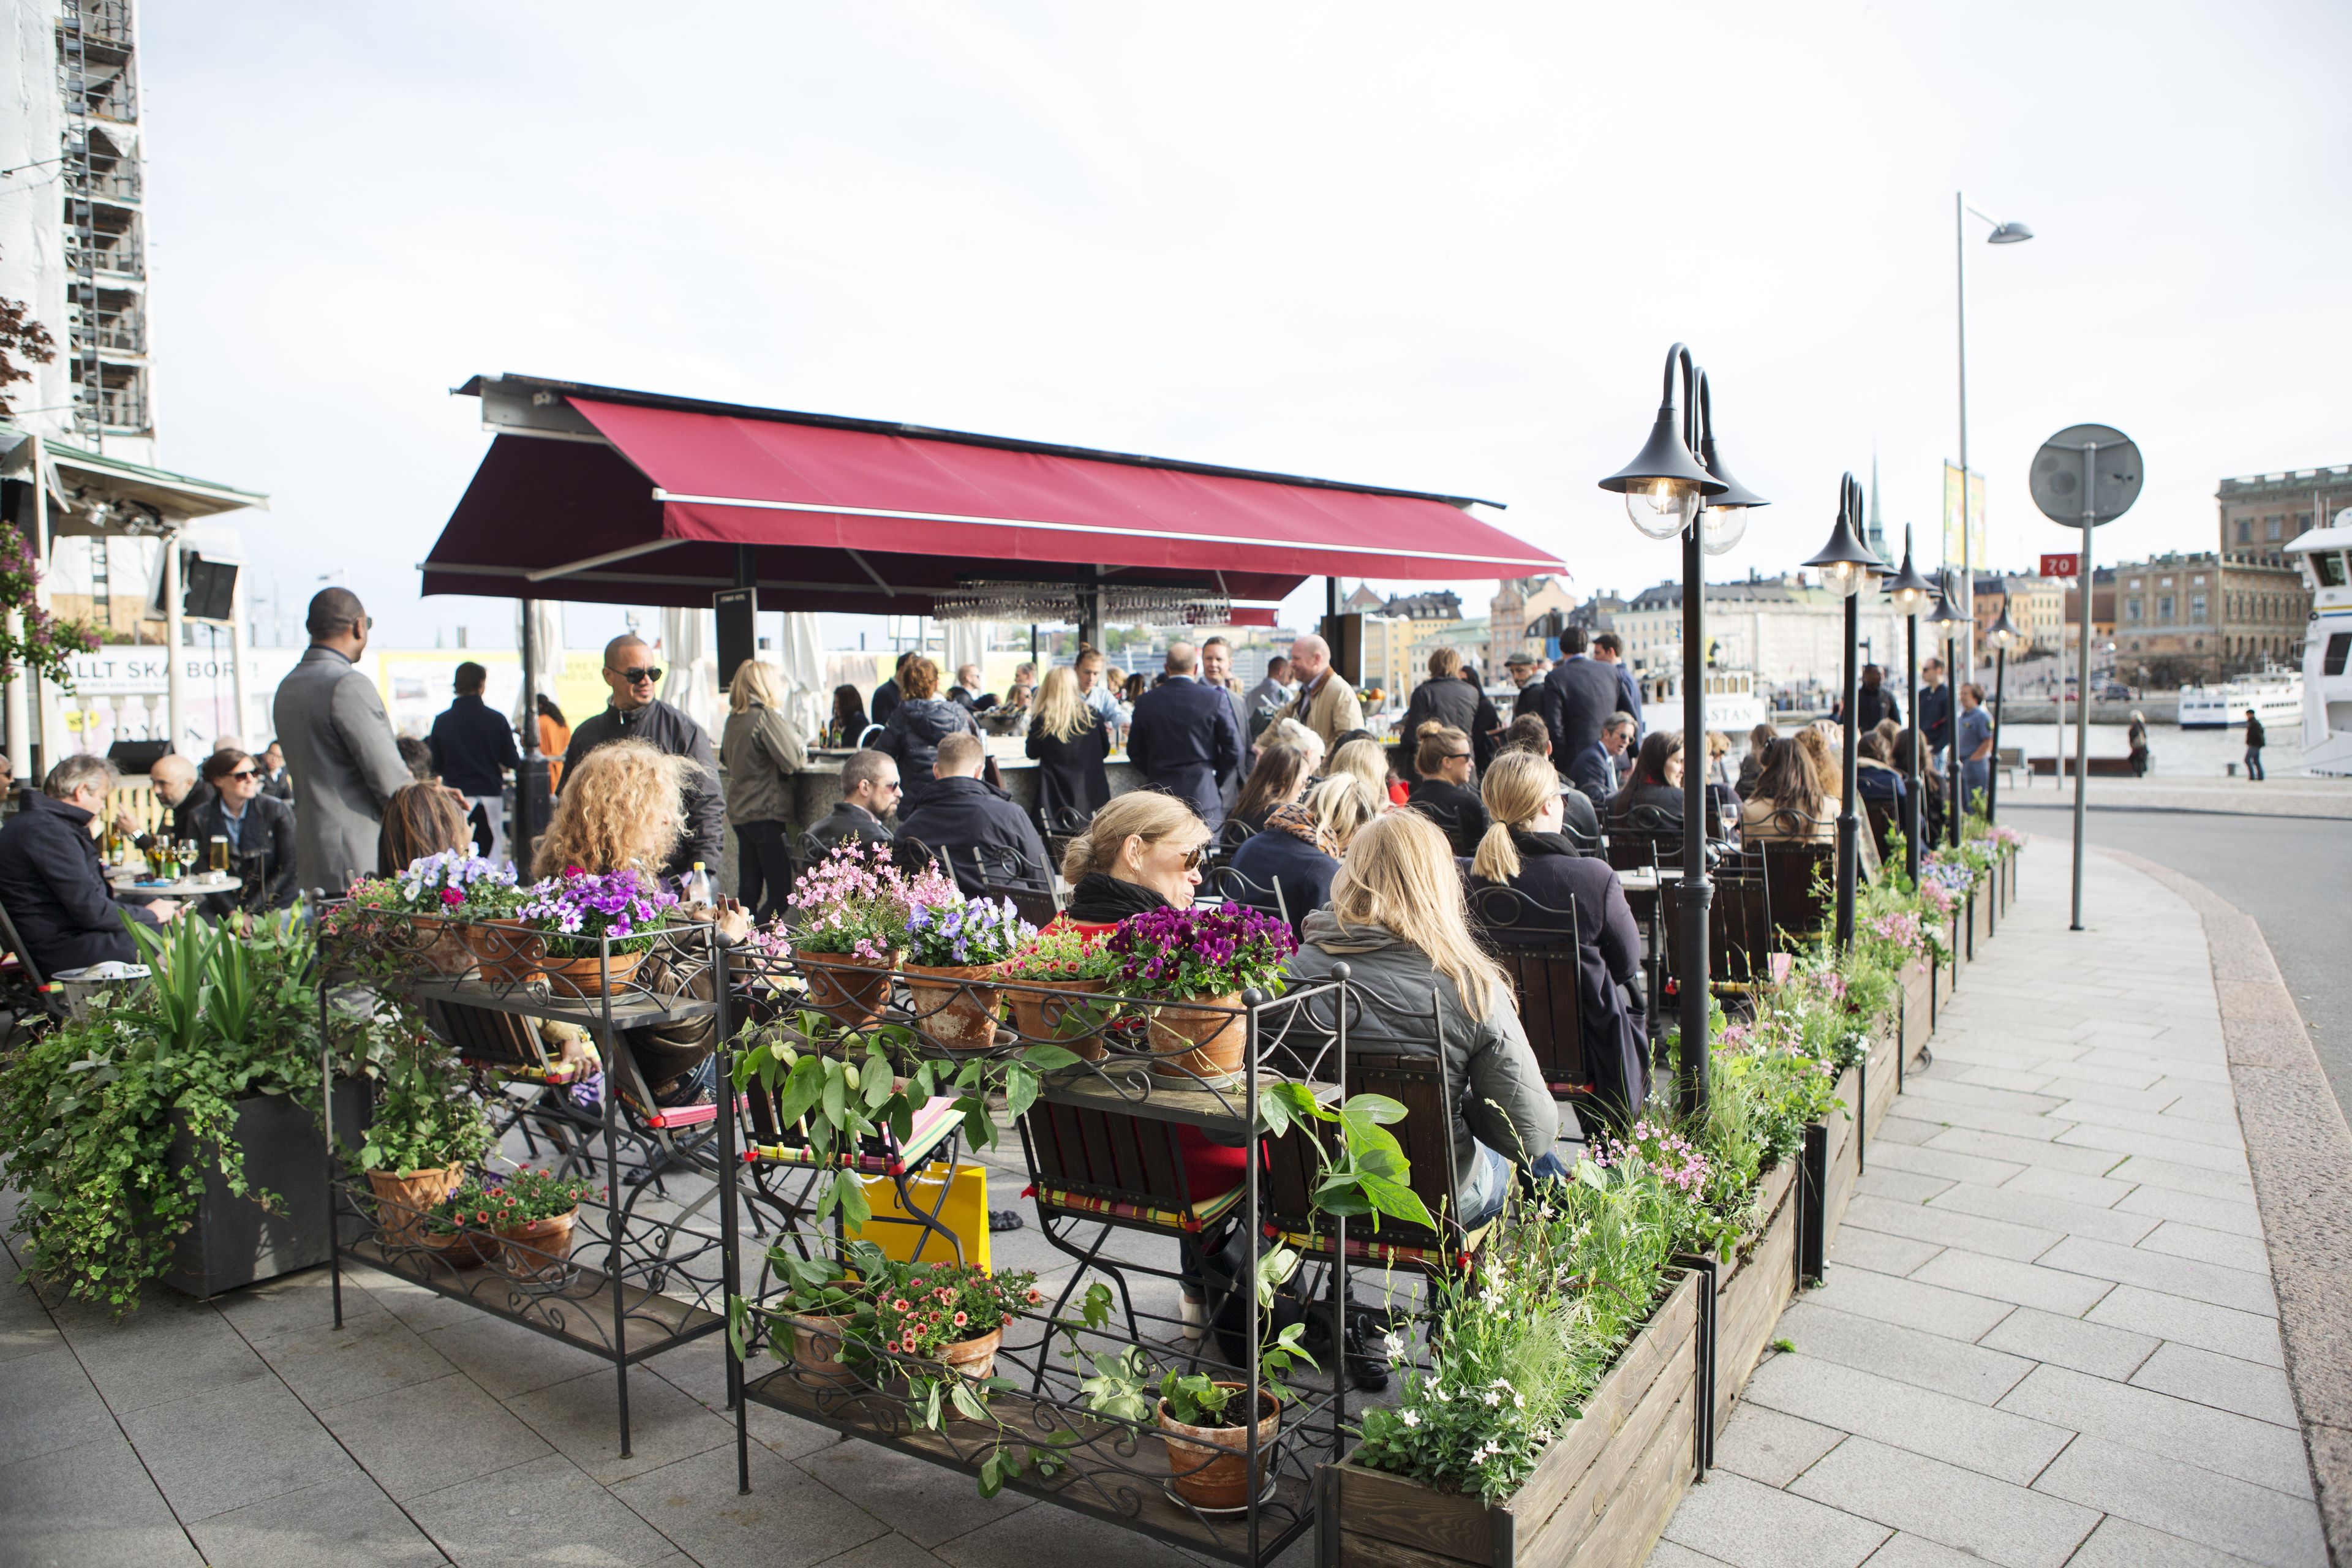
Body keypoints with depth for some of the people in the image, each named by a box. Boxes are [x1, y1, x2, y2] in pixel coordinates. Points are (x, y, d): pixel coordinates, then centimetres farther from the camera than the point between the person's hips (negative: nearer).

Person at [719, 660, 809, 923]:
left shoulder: (733, 719, 10)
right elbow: (795, 760, -18)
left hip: (739, 813, 9)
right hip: (767, 813, -8)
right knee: (780, 894, -5)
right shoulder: (768, 717, -14)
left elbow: (725, 759, 24)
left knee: (748, 891, 13)